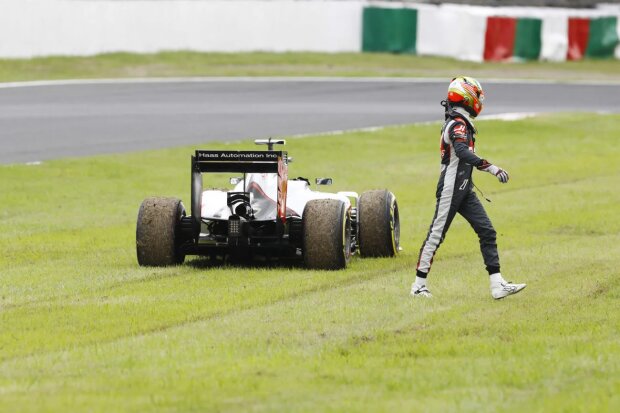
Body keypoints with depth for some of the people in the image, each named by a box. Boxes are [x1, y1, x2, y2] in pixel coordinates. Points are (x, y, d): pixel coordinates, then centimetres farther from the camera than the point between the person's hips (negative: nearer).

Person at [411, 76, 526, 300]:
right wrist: (491, 168, -38)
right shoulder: (458, 124, -16)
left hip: (464, 190, 10)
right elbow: (462, 152, -34)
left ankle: (497, 285, -4)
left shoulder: (459, 123, 14)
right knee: (436, 235, -2)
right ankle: (419, 284, 6)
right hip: (450, 190, -10)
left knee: (487, 231, 1)